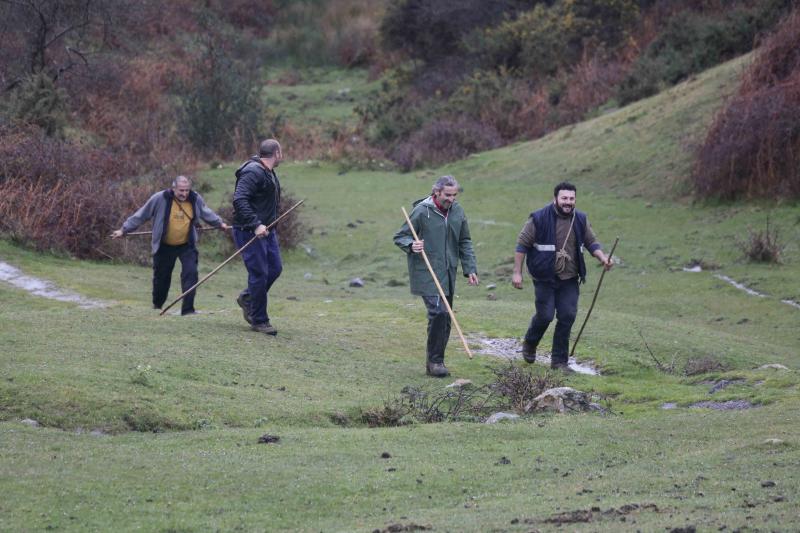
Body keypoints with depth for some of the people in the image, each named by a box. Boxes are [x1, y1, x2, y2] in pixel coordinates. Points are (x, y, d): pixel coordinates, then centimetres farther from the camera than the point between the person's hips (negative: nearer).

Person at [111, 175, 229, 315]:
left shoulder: (195, 199, -7)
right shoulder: (160, 199, -17)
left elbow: (207, 213, 16)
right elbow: (140, 216, -8)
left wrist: (219, 223, 25)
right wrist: (124, 230, -4)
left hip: (187, 245, 1)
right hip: (165, 246, -1)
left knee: (191, 273, -15)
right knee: (162, 276, 11)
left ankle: (188, 308, -12)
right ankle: (157, 305, 36)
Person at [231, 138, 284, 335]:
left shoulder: (269, 173, 15)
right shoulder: (253, 172, -18)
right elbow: (239, 200, -27)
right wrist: (256, 225, -31)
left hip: (266, 229, 10)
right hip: (249, 231, -10)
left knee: (275, 268, 11)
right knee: (259, 273, -7)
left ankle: (247, 298, 32)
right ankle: (259, 321, 2)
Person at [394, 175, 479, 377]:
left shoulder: (457, 211, 8)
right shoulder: (422, 211, -10)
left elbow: (465, 243, 16)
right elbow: (400, 237, -4)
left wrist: (470, 269, 8)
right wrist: (411, 245, -25)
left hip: (448, 274, 7)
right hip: (426, 274, -7)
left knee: (445, 318, 8)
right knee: (438, 312, -18)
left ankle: (434, 361, 18)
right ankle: (435, 361, -10)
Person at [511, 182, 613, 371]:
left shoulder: (580, 219, 3)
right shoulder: (540, 219, -11)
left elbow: (591, 242, 14)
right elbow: (522, 244, -5)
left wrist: (602, 258, -6)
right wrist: (517, 272, -8)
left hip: (569, 279, 4)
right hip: (545, 278, -4)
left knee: (568, 316, -3)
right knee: (545, 315, -4)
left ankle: (559, 360, 8)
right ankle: (529, 344, 28)